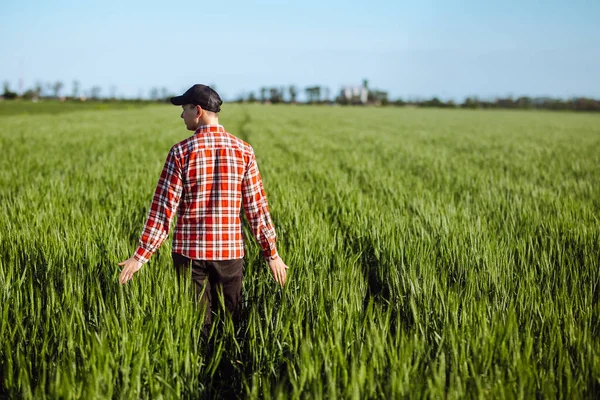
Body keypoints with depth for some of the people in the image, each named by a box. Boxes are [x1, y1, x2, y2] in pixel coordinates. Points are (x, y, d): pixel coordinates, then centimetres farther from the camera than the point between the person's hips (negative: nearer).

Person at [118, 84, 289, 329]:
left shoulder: (181, 152, -8)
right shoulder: (243, 150, -2)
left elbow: (163, 207, -10)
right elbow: (256, 206, -1)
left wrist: (141, 256, -6)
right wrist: (272, 253, 6)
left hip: (190, 250, -1)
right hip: (230, 249, 2)